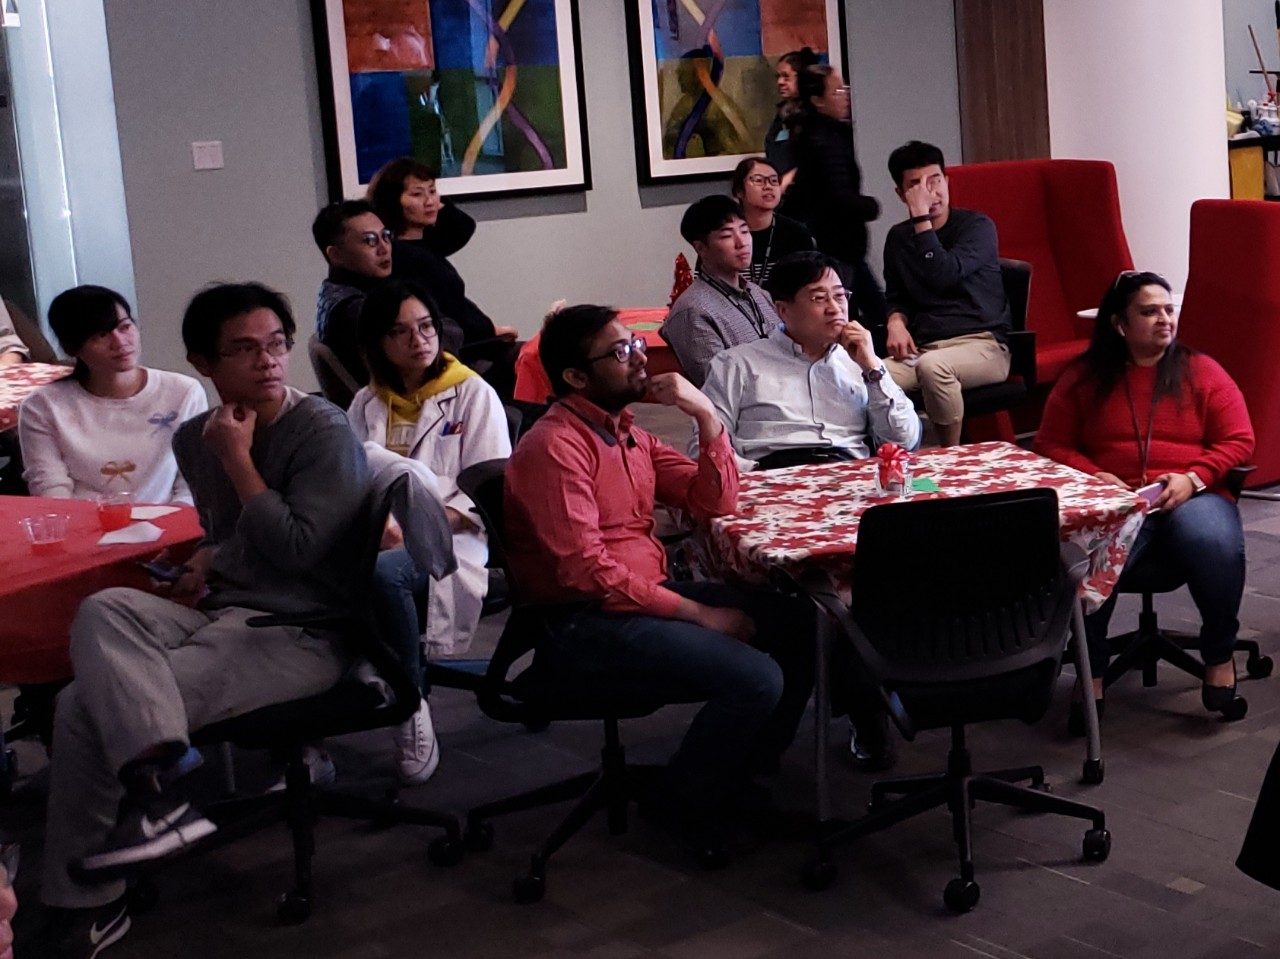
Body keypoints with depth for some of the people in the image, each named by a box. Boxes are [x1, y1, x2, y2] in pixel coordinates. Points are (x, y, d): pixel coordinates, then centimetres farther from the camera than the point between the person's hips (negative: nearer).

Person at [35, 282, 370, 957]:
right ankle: (158, 784, -33)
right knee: (102, 612, -25)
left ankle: (84, 900, -11)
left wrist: (237, 458, -13)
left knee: (100, 698, -22)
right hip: (219, 613, 7)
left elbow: (297, 550, -17)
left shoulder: (325, 432, -9)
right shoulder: (195, 438, 12)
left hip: (299, 632, -6)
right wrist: (208, 558, 9)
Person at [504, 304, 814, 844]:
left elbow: (714, 502, 14)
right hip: (584, 626, -10)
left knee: (799, 626, 5)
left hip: (647, 593, 10)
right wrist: (698, 614, -18)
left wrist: (707, 416, -2)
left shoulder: (629, 434, 14)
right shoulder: (555, 447, -14)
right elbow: (586, 572, -21)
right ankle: (688, 808, 1)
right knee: (755, 679, -23)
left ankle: (745, 777, 18)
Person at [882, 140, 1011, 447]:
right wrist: (896, 322, 0)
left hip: (982, 344, -4)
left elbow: (944, 275, -17)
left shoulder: (977, 226, 0)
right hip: (922, 349, 4)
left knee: (932, 365, -39)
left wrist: (922, 218, -14)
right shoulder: (898, 237, 16)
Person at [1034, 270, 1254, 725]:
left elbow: (1239, 441, 7)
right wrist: (1095, 478, -9)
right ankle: (1091, 671, -17)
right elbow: (1052, 445, 11)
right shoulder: (1083, 378, 12)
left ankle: (1220, 655, -11)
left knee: (1216, 546, -36)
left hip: (1192, 497, 0)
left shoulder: (1202, 372, 11)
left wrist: (1192, 478, -11)